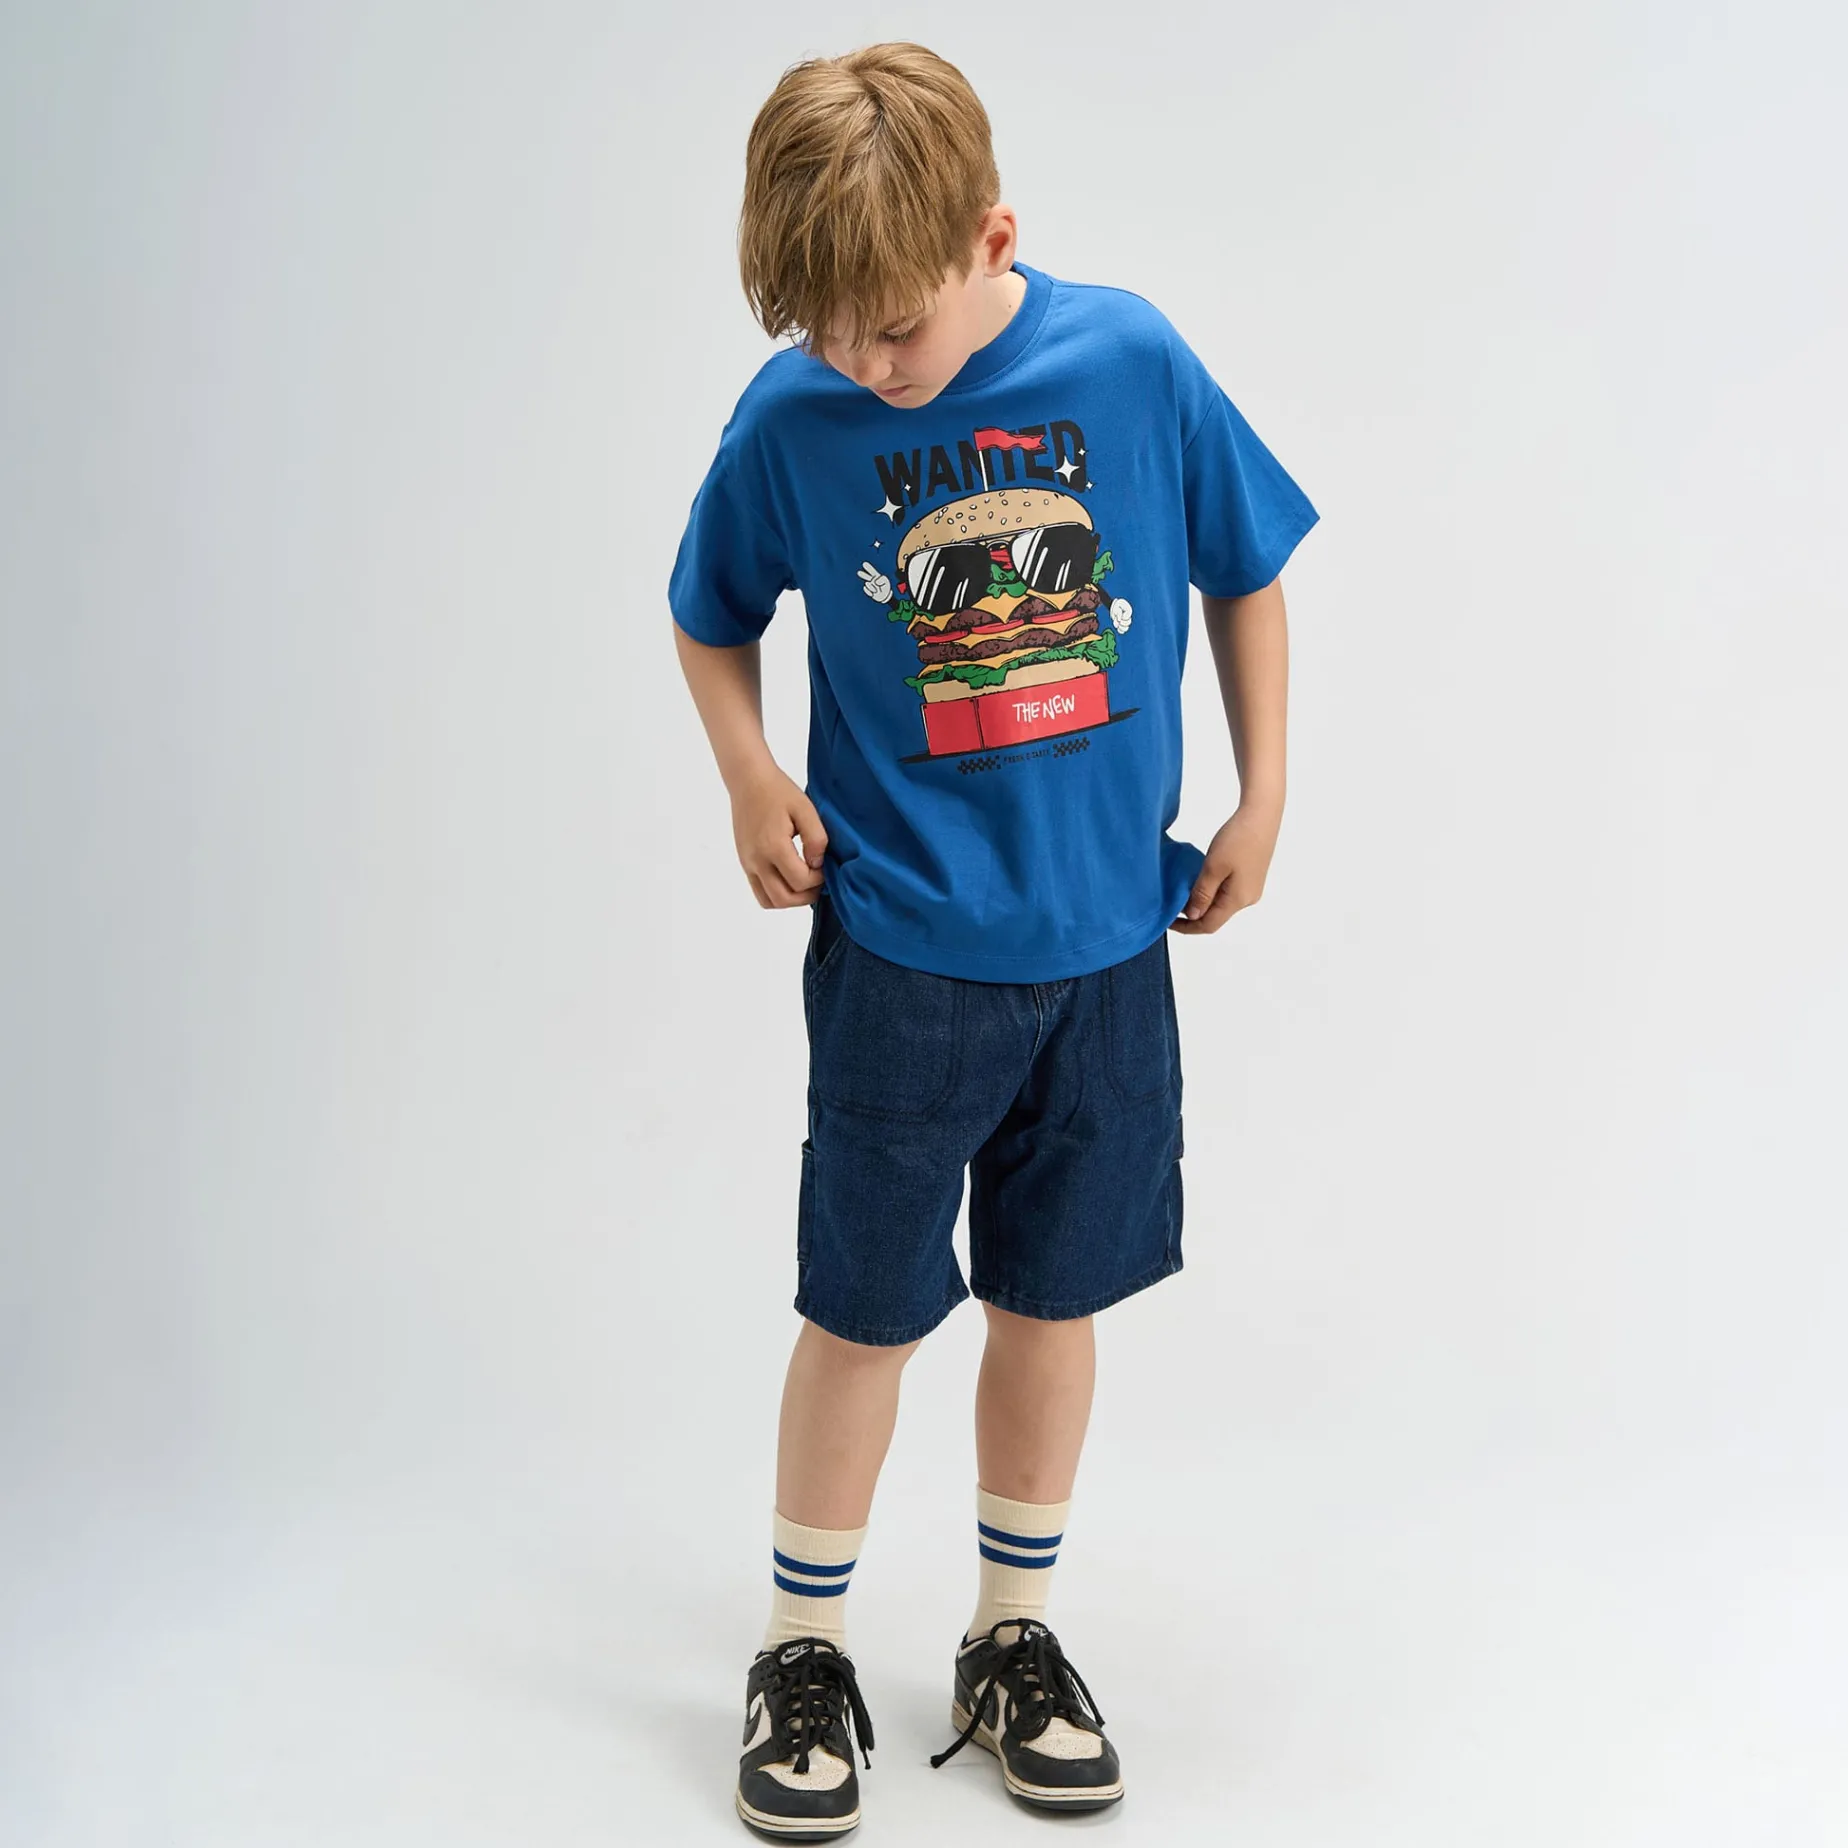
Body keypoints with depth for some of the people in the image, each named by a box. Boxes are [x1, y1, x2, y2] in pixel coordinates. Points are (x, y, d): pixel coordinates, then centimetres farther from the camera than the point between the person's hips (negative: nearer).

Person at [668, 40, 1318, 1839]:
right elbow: (710, 617, 8)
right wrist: (751, 779, -9)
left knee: (1054, 1295, 13)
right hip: (900, 946, -1)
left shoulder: (1132, 361, -9)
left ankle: (1012, 1639, 31)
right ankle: (803, 1653, 26)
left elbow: (1245, 566, 6)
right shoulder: (789, 417, -9)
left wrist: (1261, 795, 3)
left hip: (1104, 940, 2)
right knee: (861, 1310, 6)